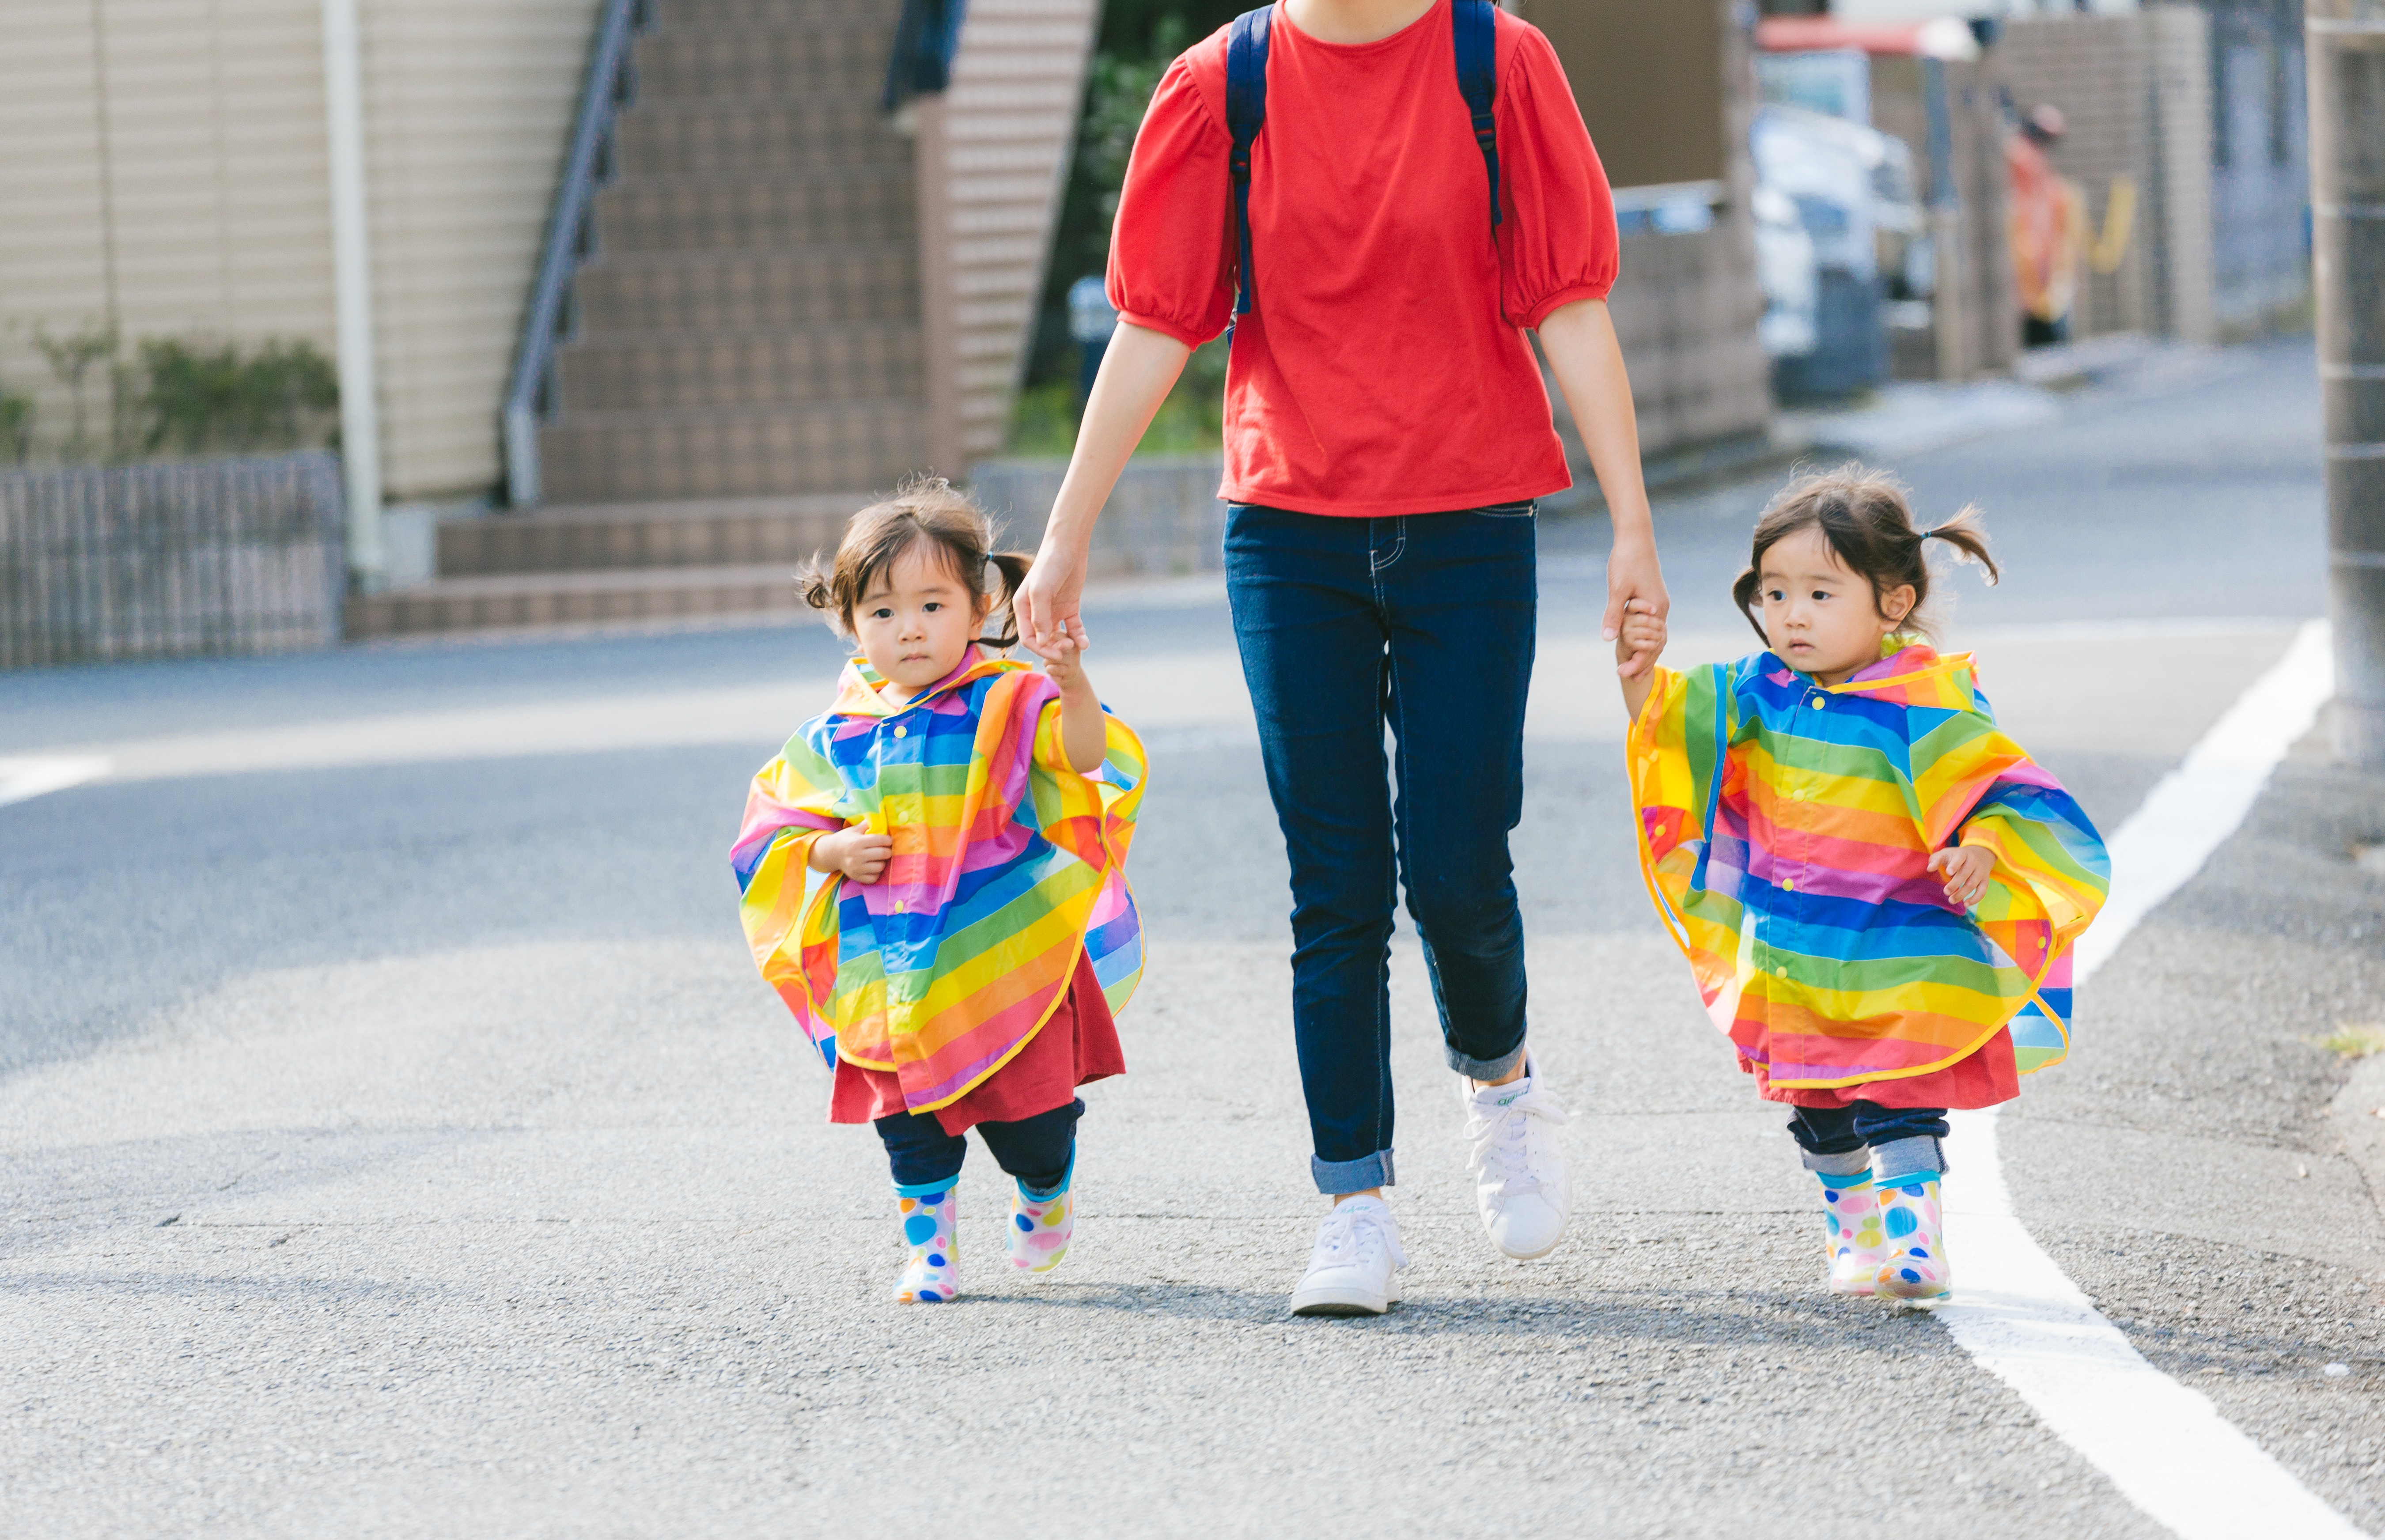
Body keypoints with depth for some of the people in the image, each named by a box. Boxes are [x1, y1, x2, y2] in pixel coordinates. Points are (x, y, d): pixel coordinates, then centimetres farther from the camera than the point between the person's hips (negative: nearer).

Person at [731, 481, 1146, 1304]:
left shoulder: (1006, 705, -7)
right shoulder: (838, 737, 5)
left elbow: (1085, 758, -23)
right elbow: (777, 825, 15)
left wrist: (1074, 687, -42)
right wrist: (830, 853, -6)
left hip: (1004, 956, -3)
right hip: (892, 975, 3)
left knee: (1028, 1113, 4)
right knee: (910, 1120, 3)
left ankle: (1047, 1196, 34)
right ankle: (928, 1245, 18)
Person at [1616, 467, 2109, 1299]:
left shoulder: (1928, 708, -15)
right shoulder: (1761, 693, 3)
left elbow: (1996, 788, -15)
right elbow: (1664, 727, 8)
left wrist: (1979, 848, -34)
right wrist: (1641, 669, -12)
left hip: (1905, 971, -6)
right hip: (1792, 970, 6)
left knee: (1900, 1110, -11)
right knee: (1822, 1118, 16)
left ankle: (1913, 1243, -8)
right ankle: (1854, 1236, 30)